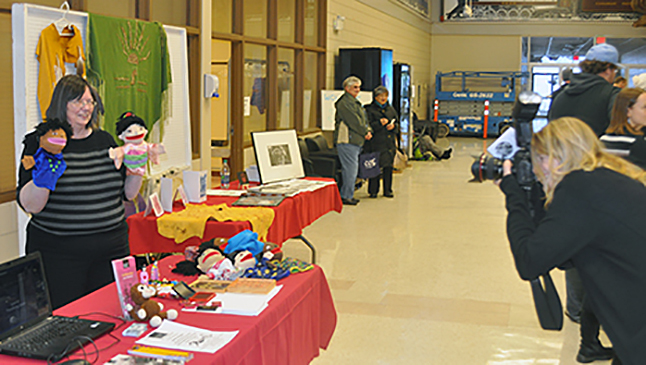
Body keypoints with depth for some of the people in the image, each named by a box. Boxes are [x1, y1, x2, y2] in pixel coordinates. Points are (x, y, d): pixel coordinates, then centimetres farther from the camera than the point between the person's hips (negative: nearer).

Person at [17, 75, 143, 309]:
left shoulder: (104, 140, 10)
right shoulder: (41, 142, -4)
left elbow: (127, 194, 13)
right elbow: (29, 205, -11)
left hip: (112, 248, 4)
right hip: (59, 253, -4)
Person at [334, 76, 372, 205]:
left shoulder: (355, 102, 21)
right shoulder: (344, 103, -12)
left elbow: (363, 119, 21)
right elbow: (354, 121, -16)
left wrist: (368, 131, 5)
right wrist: (365, 132, -7)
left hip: (356, 141, 10)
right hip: (347, 141, -10)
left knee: (350, 169, 12)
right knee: (351, 169, -9)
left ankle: (347, 195, 19)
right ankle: (346, 196, -3)